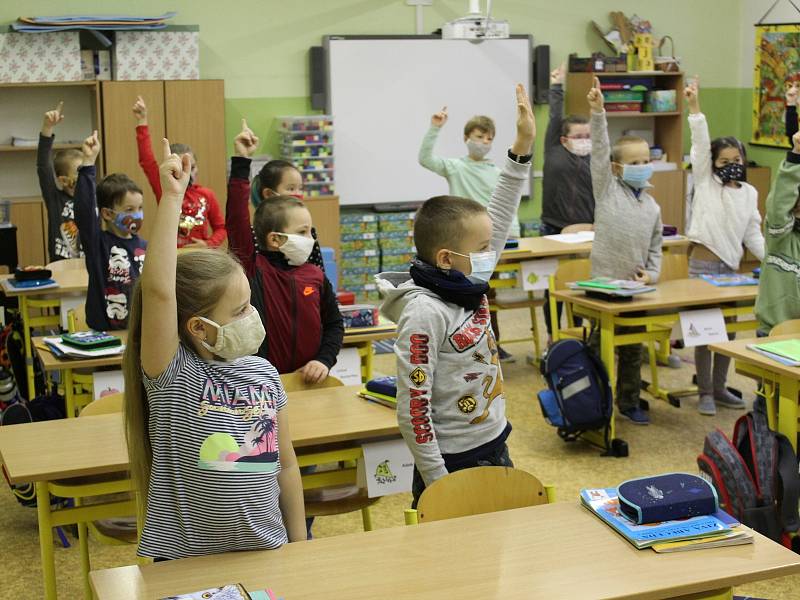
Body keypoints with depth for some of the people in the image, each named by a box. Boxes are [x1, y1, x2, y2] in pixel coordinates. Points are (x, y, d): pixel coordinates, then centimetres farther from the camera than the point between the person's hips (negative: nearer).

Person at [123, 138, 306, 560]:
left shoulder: (263, 374, -1)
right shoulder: (172, 376, -15)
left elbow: (284, 465, 7)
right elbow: (158, 291, -30)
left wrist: (299, 544, 10)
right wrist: (172, 198, -30)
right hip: (186, 562, -4)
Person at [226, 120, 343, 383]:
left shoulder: (316, 276, 4)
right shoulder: (253, 269, -8)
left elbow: (334, 323, 12)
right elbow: (236, 219, -18)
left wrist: (324, 360, -4)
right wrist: (241, 161, -20)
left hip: (309, 379, 4)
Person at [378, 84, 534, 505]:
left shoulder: (470, 286, 1)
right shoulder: (424, 314, -23)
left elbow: (498, 219, 8)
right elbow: (412, 408, -23)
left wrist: (523, 145, 4)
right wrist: (437, 484, -19)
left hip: (494, 449, 9)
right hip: (452, 463, -9)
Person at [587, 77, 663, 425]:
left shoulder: (652, 206, 11)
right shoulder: (607, 189, -2)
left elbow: (655, 247, 17)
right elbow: (599, 149, -14)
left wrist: (652, 273, 0)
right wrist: (598, 113, -24)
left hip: (637, 284, 5)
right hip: (605, 280, -5)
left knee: (633, 347, 14)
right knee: (598, 344, 2)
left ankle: (629, 402, 27)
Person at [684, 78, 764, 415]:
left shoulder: (749, 193, 9)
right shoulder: (705, 181, 0)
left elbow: (753, 235, 9)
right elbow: (700, 144, -11)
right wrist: (694, 107, -21)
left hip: (732, 268, 4)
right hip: (702, 264, -4)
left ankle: (719, 388, 23)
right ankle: (705, 392, 8)